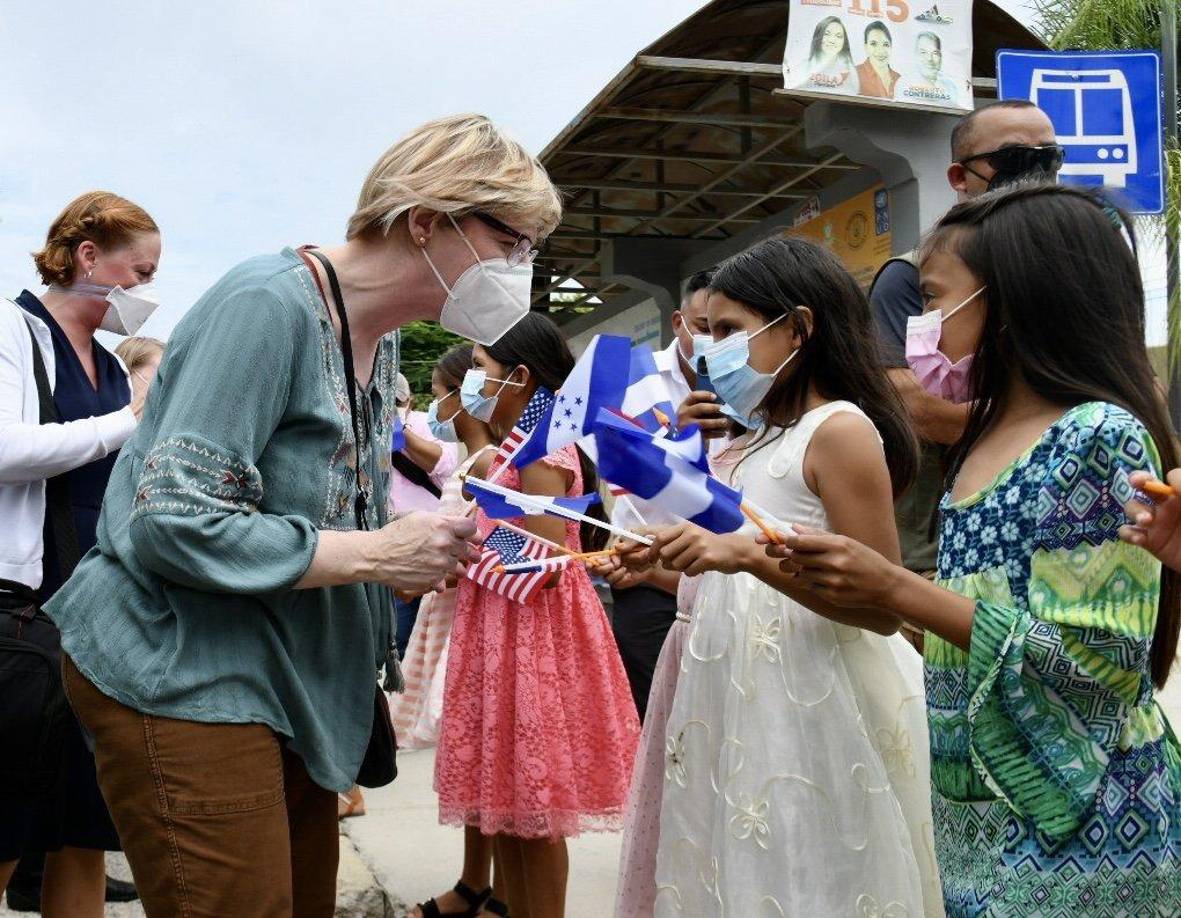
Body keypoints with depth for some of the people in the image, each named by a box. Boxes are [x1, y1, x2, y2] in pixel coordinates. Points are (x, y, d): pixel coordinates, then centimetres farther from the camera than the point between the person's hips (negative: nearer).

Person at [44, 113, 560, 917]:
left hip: (295, 683, 9)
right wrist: (375, 554, -22)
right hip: (185, 679, -9)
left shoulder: (380, 338, 10)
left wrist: (427, 548, 0)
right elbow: (173, 524, -24)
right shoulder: (270, 305, -19)